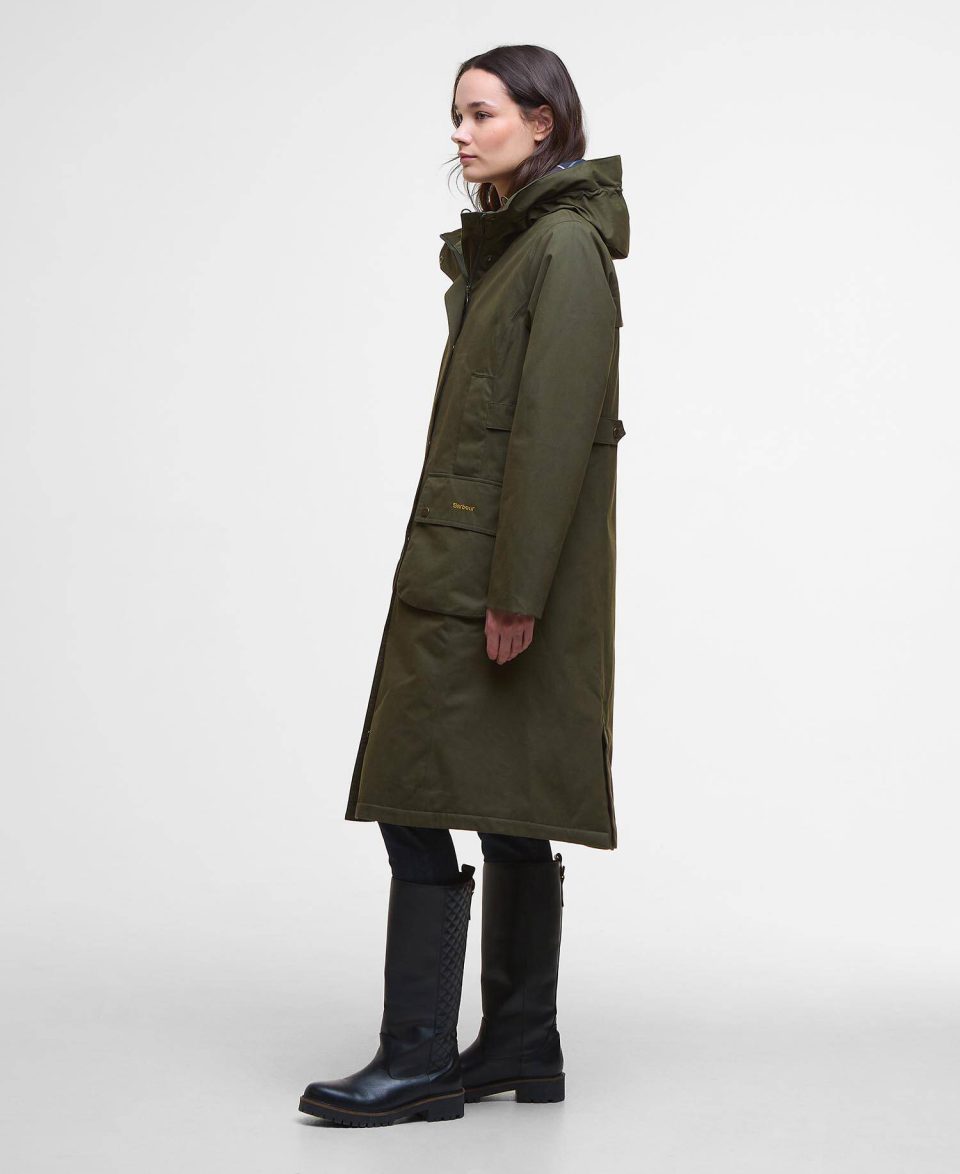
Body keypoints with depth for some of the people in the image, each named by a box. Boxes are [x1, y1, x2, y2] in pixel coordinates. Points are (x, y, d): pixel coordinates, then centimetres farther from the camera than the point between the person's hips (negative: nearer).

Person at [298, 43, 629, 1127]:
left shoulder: (566, 249, -11)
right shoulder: (501, 245, 18)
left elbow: (558, 428, -18)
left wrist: (514, 590, -21)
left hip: (489, 577, -10)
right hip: (464, 570, 10)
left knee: (419, 805, -9)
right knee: (506, 812, 11)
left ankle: (418, 1060, -3)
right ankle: (521, 1047, 17)